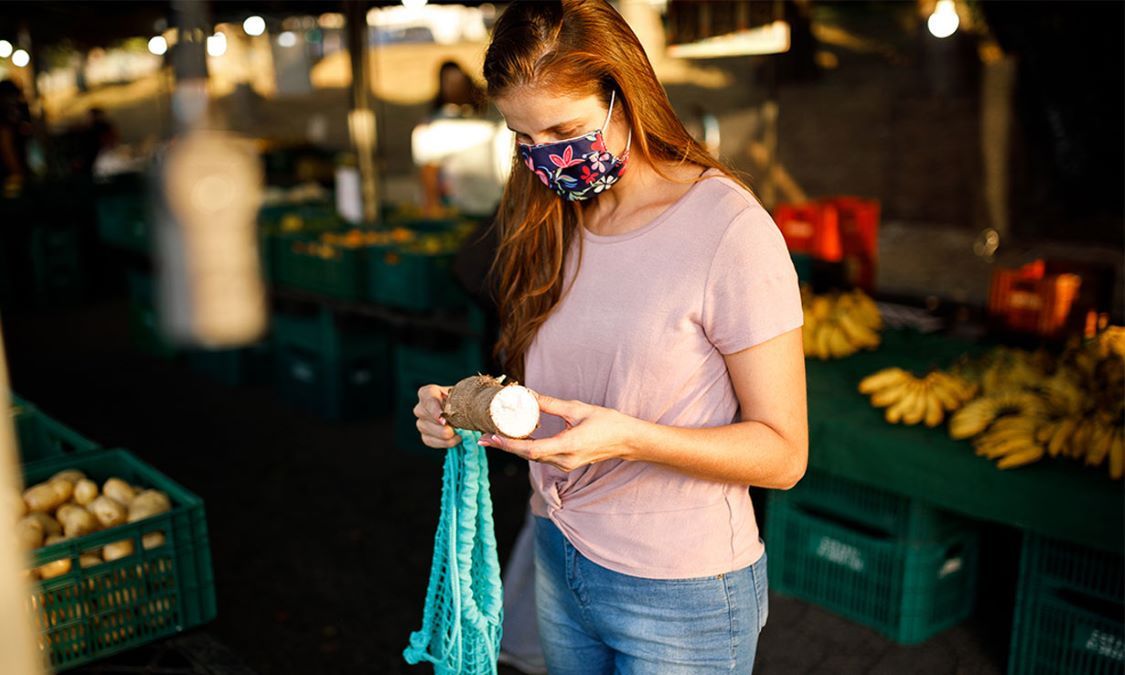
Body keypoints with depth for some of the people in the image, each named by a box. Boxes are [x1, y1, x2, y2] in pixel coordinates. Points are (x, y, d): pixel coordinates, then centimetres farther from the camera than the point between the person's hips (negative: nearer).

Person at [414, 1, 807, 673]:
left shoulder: (730, 229, -19)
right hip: (560, 563, 6)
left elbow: (783, 453, -17)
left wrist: (627, 438, -30)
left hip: (680, 596, -5)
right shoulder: (552, 221, 2)